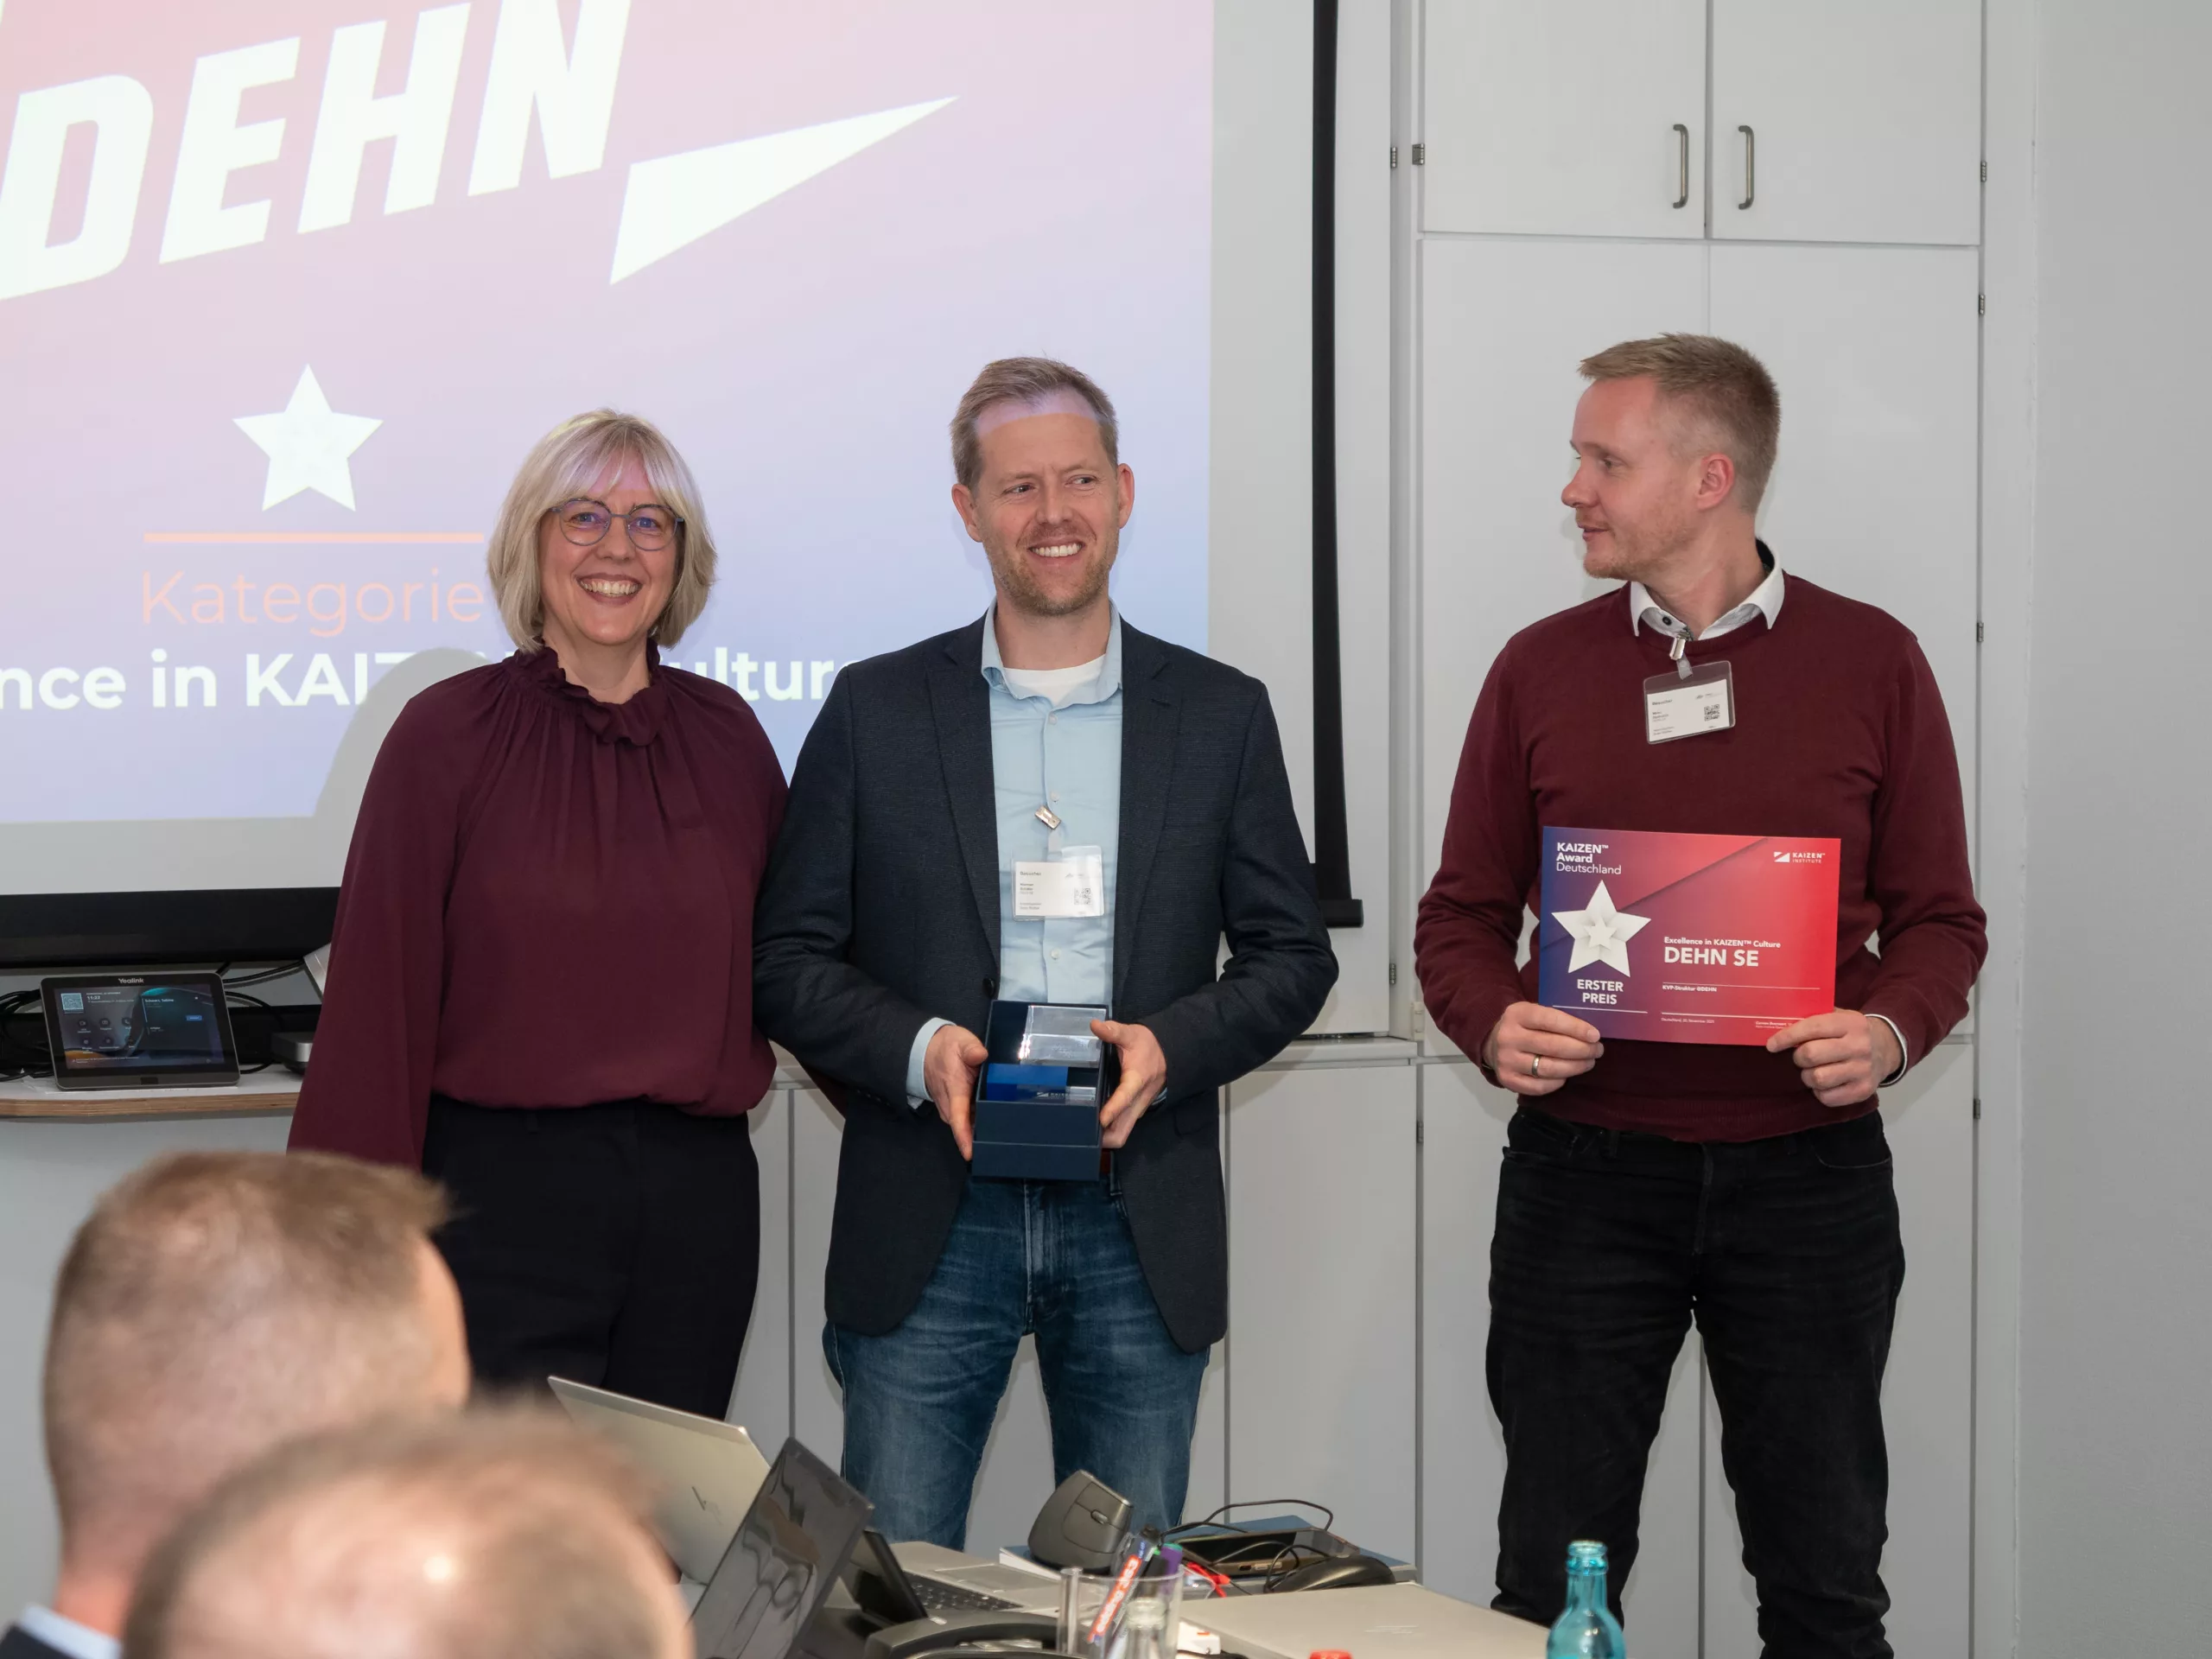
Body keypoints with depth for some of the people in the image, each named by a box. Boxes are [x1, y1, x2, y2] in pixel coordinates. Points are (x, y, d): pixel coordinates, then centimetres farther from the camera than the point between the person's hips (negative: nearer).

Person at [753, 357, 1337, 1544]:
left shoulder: (1221, 715, 7)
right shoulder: (875, 710, 5)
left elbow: (1293, 955, 9)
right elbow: (787, 958, 4)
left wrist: (1173, 1044, -10)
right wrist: (917, 1047, -14)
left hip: (1140, 1225, 1)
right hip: (931, 1224, -1)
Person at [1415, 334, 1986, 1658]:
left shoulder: (1870, 663, 2)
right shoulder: (1543, 669, 6)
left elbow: (1939, 917, 5)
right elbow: (1462, 916, 8)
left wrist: (1891, 1030, -15)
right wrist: (1497, 1025, -12)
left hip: (1807, 1168, -1)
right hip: (1585, 1172, 1)